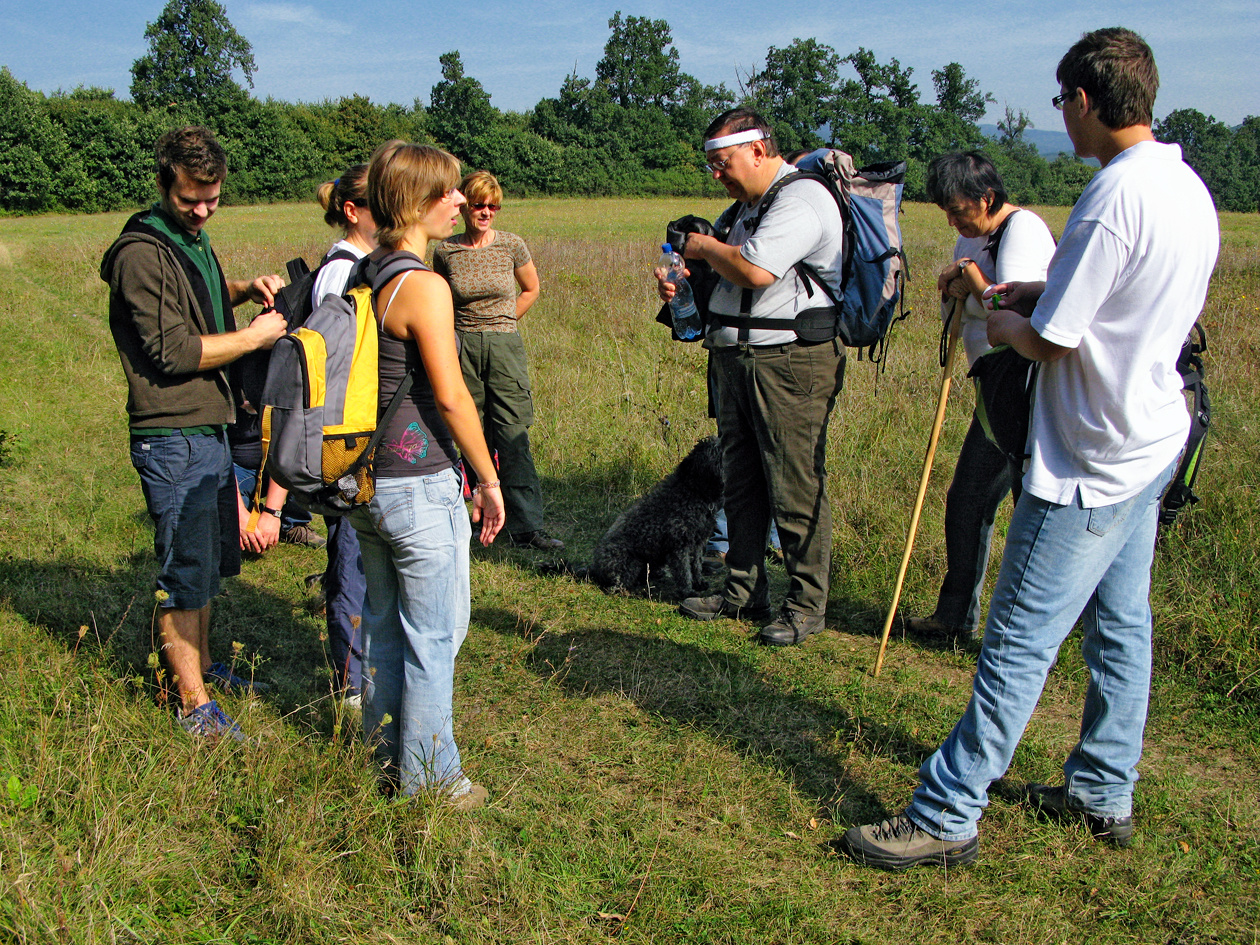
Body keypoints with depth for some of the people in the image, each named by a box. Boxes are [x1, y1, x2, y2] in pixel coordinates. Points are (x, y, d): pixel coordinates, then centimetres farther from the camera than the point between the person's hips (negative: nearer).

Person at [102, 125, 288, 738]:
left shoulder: (192, 237, 14)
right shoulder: (140, 253, -16)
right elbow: (173, 349, -20)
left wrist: (246, 290, 11)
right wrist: (253, 337, -14)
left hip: (209, 428, 10)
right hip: (172, 439, -10)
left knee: (212, 558, 19)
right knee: (185, 570, -3)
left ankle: (200, 663, 36)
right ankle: (194, 704, 7)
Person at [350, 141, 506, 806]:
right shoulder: (424, 285, -18)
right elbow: (450, 396, -19)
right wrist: (489, 480, -9)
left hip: (365, 476, 9)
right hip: (420, 485, -9)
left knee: (382, 623, 20)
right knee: (433, 636, 5)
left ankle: (386, 753, 35)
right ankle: (427, 774, 18)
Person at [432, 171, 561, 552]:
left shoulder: (511, 245, -1)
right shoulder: (445, 251, 1)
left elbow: (531, 290, 16)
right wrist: (467, 329, 13)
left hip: (505, 347, -1)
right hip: (462, 348, 1)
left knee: (514, 439, -7)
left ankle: (526, 526, -5)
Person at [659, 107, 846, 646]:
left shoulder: (802, 200, -12)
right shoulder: (750, 206, 20)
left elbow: (755, 270, -26)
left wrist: (705, 247, -8)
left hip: (790, 363, -10)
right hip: (736, 359, 10)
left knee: (796, 486, -4)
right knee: (741, 482, 14)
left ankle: (807, 604, 7)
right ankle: (743, 592, 25)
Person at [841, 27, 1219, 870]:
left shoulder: (1114, 199, -23)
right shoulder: (1189, 187, 7)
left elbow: (1049, 342, -20)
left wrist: (1004, 325, 0)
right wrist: (1035, 292, 12)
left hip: (1093, 462, -10)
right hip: (1154, 440, 10)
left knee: (1019, 644, -4)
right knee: (1122, 625, 17)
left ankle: (947, 818, 5)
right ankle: (1105, 795, 31)